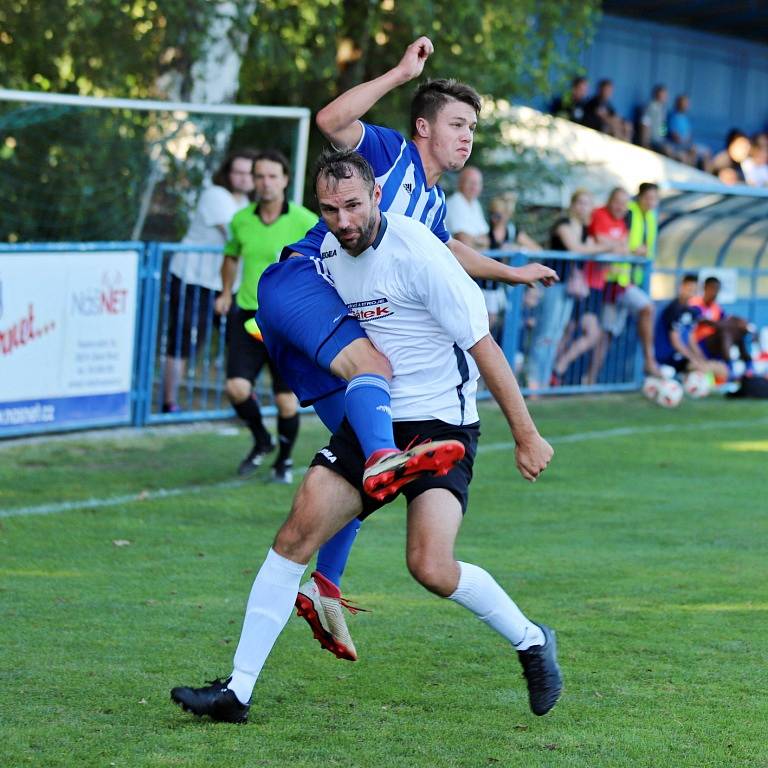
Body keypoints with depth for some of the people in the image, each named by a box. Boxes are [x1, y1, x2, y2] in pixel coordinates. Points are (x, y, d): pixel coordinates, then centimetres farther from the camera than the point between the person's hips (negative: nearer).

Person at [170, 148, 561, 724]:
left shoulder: (416, 251, -19)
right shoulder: (326, 253, 3)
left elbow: (482, 346, -14)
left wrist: (526, 435, -12)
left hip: (441, 423, -6)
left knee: (431, 567, -20)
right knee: (296, 536, -7)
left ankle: (531, 641, 8)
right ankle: (238, 691, -2)